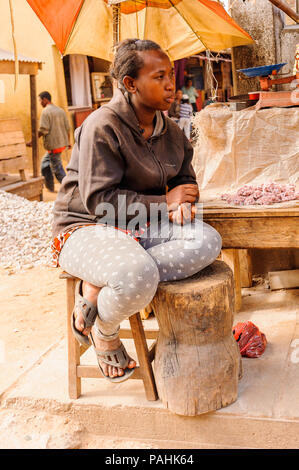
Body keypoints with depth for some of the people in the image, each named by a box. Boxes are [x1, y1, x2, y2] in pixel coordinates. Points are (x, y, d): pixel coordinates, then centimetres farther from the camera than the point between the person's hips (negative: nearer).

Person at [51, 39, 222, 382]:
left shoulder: (169, 131, 9)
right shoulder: (103, 125, -14)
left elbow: (185, 180, 17)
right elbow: (98, 201, -20)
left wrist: (184, 202, -10)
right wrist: (164, 202, -15)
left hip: (141, 226, 8)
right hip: (87, 228, -7)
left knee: (207, 241, -22)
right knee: (138, 276, -40)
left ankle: (96, 287, -22)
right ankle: (104, 331, -3)